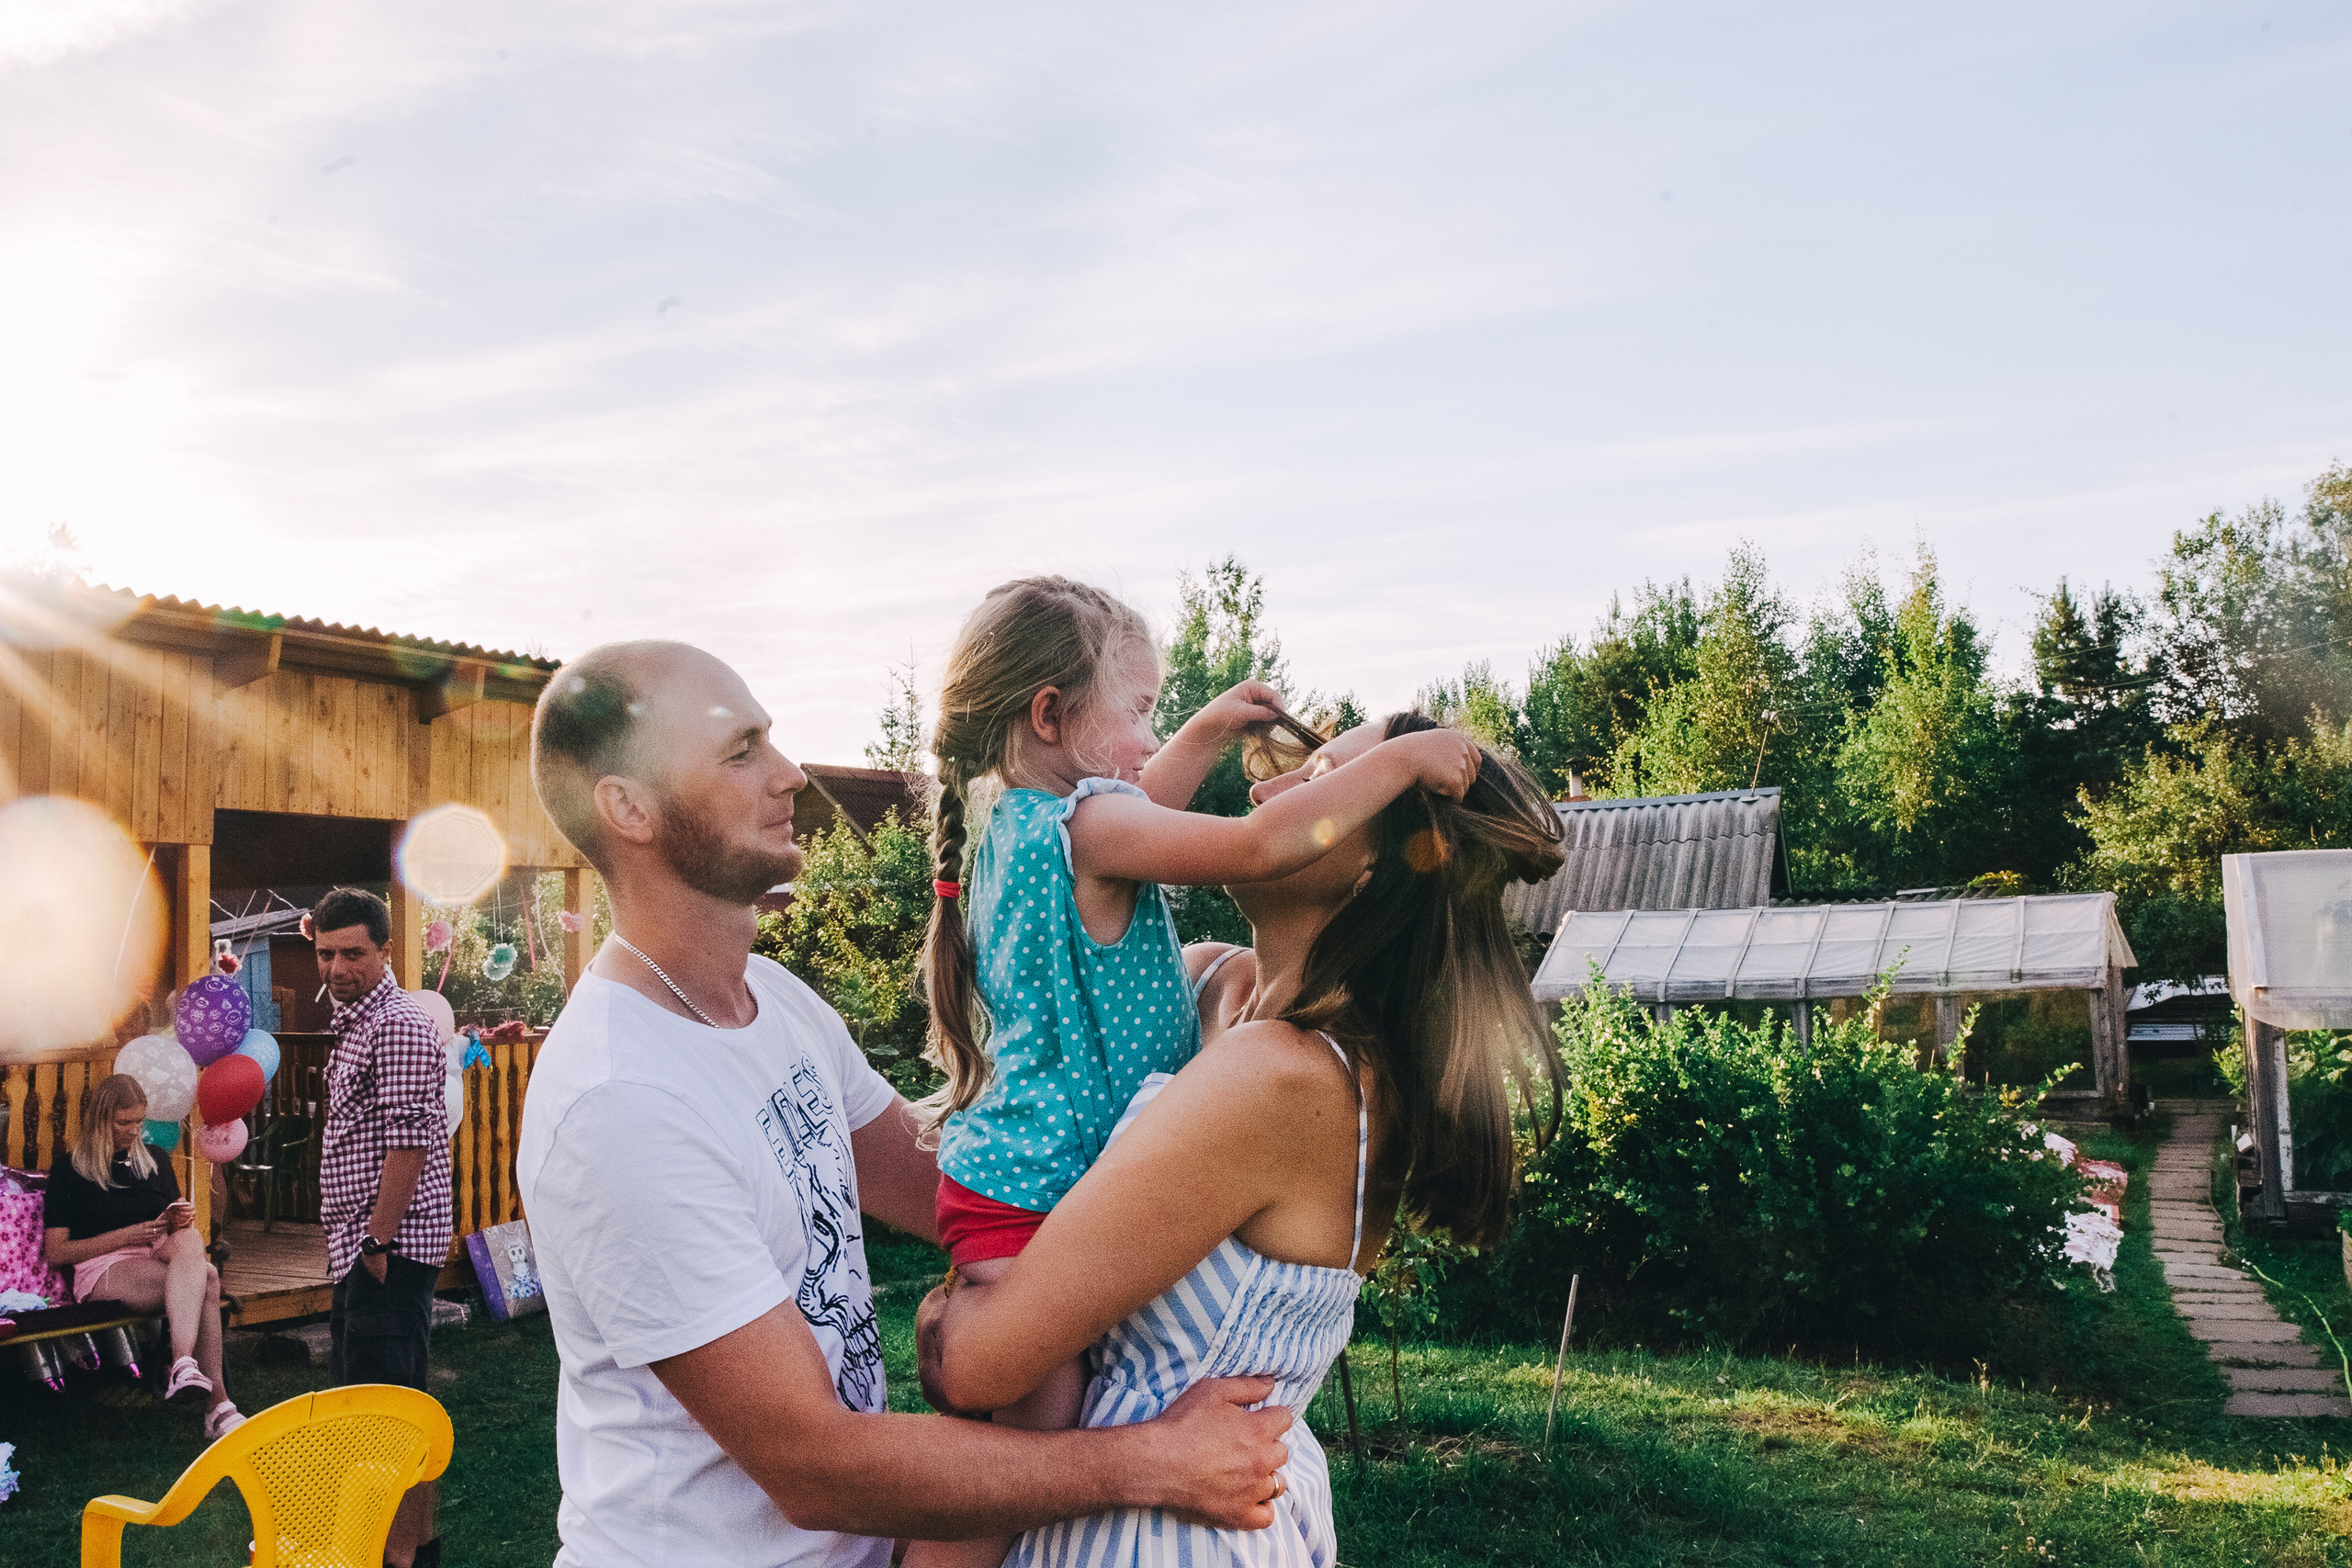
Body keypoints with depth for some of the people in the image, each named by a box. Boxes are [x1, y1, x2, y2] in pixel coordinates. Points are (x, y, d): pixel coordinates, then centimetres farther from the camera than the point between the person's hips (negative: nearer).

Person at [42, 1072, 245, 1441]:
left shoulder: (154, 1158, 23)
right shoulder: (70, 1168, 8)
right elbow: (55, 1252, 1)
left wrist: (184, 1217, 2)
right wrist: (125, 1236, -10)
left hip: (162, 1256, 4)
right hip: (102, 1268, -4)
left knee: (190, 1241, -38)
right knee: (206, 1279, -36)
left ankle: (184, 1366, -53)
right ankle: (217, 1403, -48)